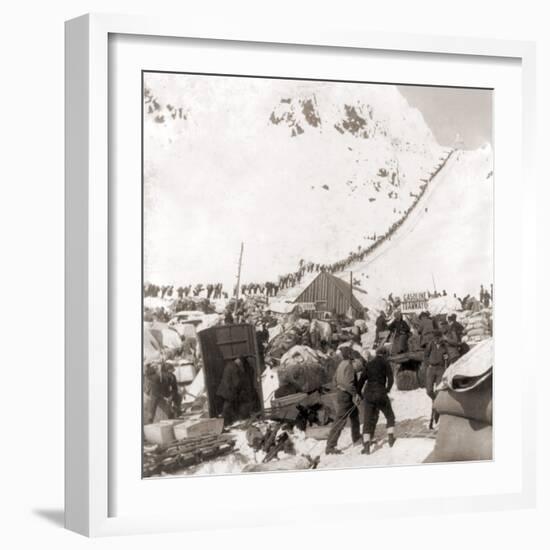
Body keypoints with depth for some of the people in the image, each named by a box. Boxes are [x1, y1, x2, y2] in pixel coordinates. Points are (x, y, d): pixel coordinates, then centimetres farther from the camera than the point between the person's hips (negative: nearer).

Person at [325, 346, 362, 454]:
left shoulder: (341, 364, 7)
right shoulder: (349, 366, -20)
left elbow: (335, 380, 13)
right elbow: (349, 383, -27)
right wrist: (356, 394, -20)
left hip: (340, 392, 10)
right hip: (346, 396, -10)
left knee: (354, 414, 26)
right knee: (340, 420, -7)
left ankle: (356, 438, 43)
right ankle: (330, 447, -6)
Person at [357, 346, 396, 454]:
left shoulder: (369, 364, 12)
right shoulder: (385, 363, 2)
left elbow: (361, 379, 8)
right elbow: (390, 378, -10)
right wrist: (387, 389, 1)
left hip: (368, 393, 3)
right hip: (380, 393, -3)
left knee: (368, 420, 3)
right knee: (390, 416, 20)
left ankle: (366, 445, -9)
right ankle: (390, 437, 14)